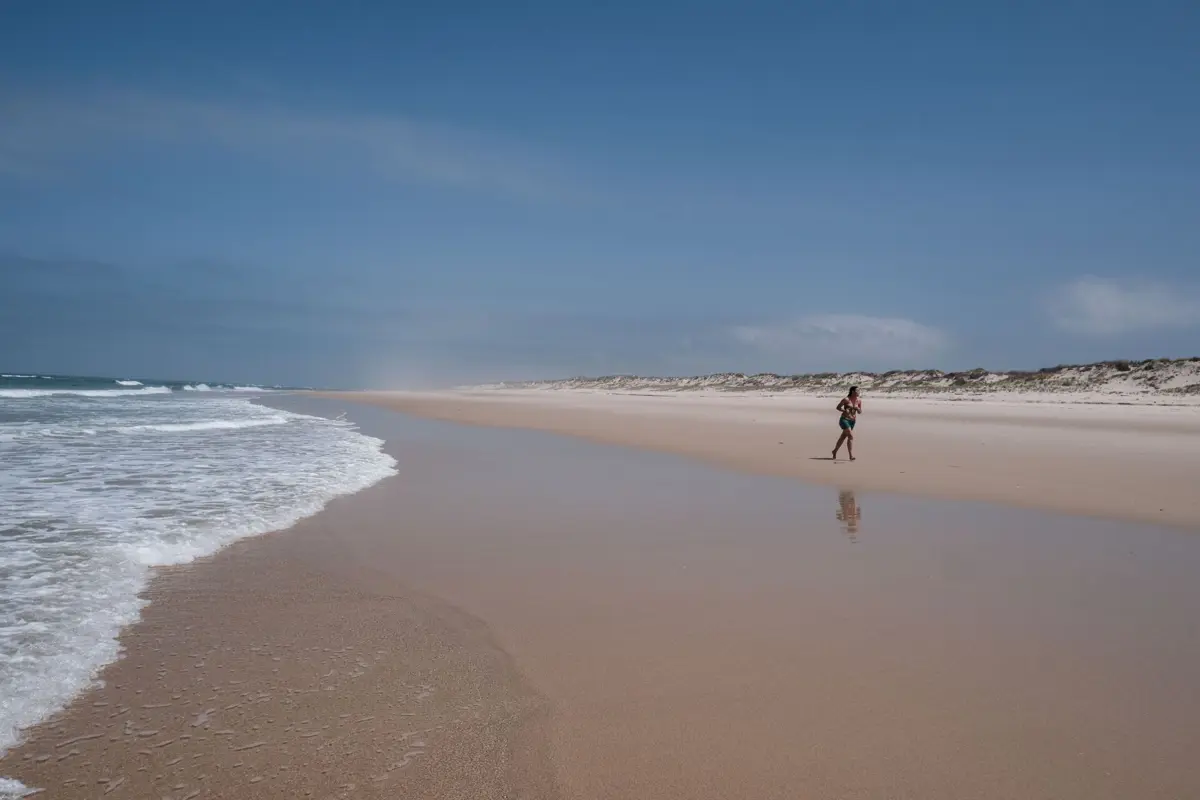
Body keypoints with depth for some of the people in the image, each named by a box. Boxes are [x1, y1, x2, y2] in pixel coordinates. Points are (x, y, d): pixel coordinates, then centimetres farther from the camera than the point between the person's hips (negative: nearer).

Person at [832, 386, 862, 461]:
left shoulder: (859, 400, 0)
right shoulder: (846, 399, -14)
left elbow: (860, 412, 4)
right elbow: (838, 407, -6)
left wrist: (857, 408, -18)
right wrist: (845, 411, -22)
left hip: (852, 421, 6)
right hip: (844, 420, -6)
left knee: (843, 437, 17)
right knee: (851, 436, -18)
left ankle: (835, 451, 35)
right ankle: (851, 456, -19)